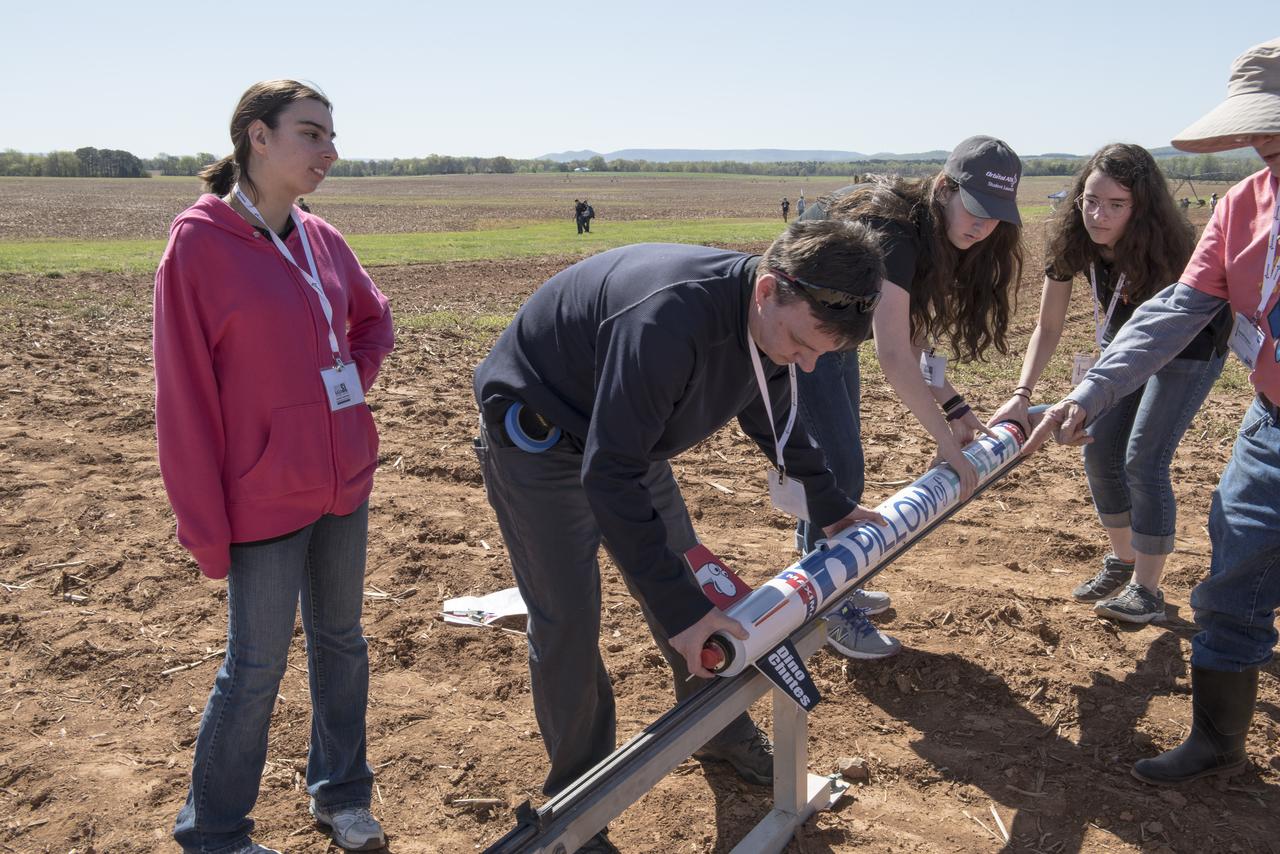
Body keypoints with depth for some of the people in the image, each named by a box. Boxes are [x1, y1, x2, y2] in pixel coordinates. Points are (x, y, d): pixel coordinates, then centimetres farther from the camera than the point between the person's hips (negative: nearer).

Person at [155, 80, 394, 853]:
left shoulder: (322, 239, 3)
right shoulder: (199, 243, -14)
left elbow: (373, 319, 21)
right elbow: (185, 395, -13)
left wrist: (357, 381, 3)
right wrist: (206, 525, -12)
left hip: (345, 483, 6)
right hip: (265, 499, -6)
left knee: (341, 640, 17)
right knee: (256, 669, 5)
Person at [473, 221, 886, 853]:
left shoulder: (776, 319, -13)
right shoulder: (670, 318, -41)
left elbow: (773, 419, 10)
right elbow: (609, 474, -39)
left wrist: (830, 505, 15)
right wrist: (676, 608, -38)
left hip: (628, 433, 8)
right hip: (536, 437, -7)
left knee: (690, 587, 12)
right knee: (566, 620, -6)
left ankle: (723, 734, 34)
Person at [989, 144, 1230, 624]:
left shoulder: (1165, 250, -35)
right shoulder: (1071, 242, -21)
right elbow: (1048, 328, -15)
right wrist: (1021, 396, -28)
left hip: (1189, 346, -6)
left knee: (1143, 459, -13)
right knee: (1099, 453, 3)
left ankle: (1147, 591, 0)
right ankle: (1123, 559, 26)